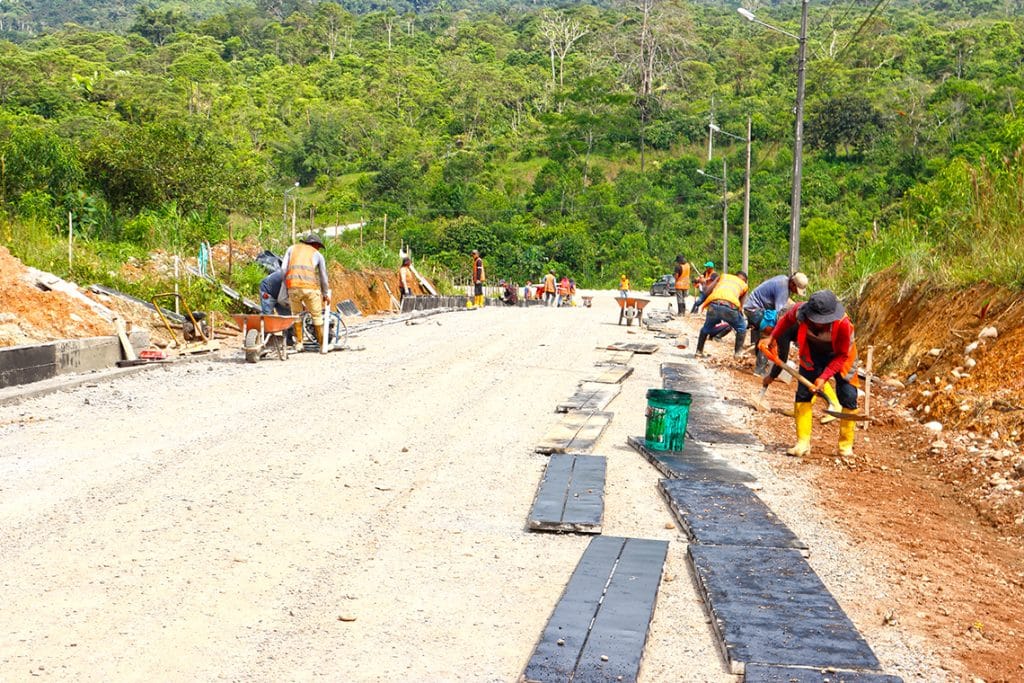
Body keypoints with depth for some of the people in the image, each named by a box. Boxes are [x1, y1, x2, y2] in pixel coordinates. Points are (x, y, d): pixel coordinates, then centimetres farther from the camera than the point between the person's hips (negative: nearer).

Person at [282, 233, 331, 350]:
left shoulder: (292, 248, 24)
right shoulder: (318, 254, 22)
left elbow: (283, 268, 12)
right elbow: (323, 276, 25)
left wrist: (286, 285, 20)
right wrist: (326, 294, 36)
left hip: (293, 286, 1)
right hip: (310, 287, -1)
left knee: (296, 315, 20)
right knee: (317, 316, 13)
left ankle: (298, 343, 20)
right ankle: (322, 344, 18)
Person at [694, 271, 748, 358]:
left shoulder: (723, 276, 32)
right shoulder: (744, 285, 29)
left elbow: (708, 291, 21)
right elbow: (740, 306, 26)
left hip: (713, 305, 2)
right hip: (730, 307, -2)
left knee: (706, 328, 29)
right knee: (741, 328, 24)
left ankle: (699, 351, 28)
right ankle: (737, 352, 16)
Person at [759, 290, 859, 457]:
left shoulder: (843, 324, -36)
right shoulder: (800, 312, -29)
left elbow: (842, 355, -23)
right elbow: (787, 320, -2)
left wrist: (824, 377, -28)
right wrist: (773, 338, -2)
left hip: (838, 357, -2)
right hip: (812, 355, 3)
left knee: (848, 398, -7)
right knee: (802, 395, -5)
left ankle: (846, 446, 8)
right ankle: (803, 443, 0)